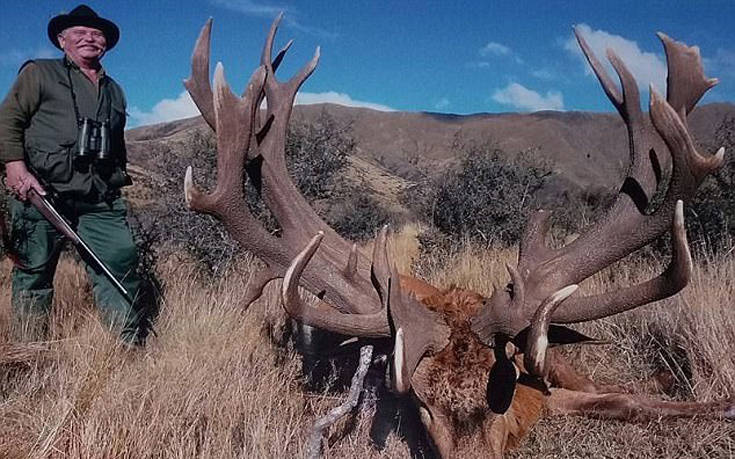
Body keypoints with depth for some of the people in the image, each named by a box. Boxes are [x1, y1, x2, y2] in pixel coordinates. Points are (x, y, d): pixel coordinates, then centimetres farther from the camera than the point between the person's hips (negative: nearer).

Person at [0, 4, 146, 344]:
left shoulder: (114, 91, 25)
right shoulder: (39, 73, 12)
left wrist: (118, 183, 22)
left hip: (100, 198, 4)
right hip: (41, 190, -3)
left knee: (121, 261, -6)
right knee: (34, 269, 1)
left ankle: (131, 344, 0)